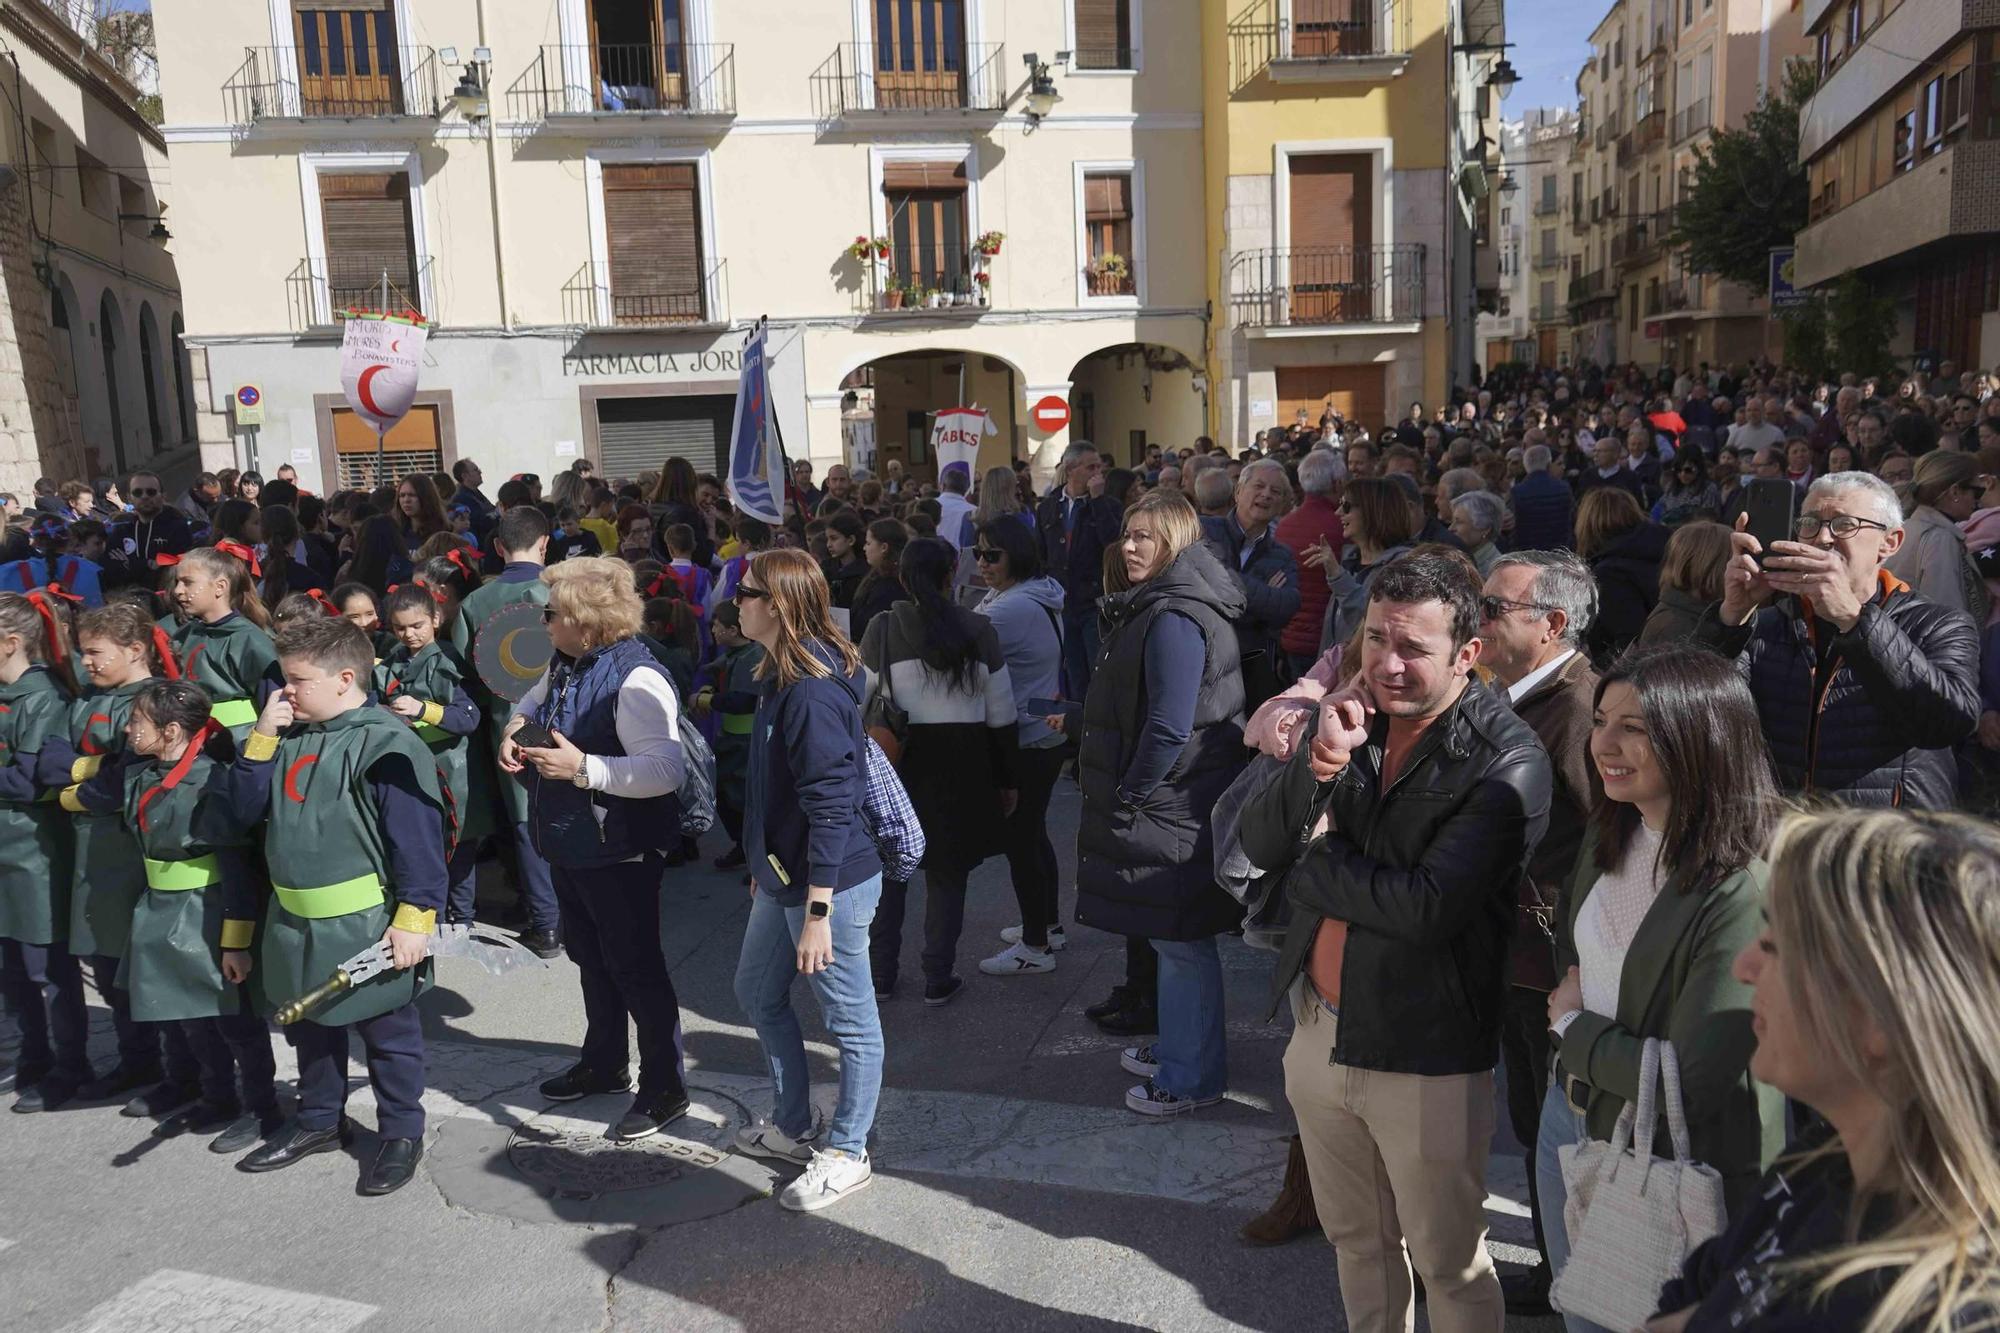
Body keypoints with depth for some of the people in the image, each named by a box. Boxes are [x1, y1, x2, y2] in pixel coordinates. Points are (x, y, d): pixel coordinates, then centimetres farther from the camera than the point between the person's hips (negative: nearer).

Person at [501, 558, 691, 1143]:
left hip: (619, 852, -10)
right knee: (591, 958, 23)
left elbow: (668, 768, -33)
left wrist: (583, 768, -36)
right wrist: (516, 722, 4)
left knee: (635, 968, 2)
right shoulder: (566, 665, 5)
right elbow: (535, 697, 28)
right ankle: (604, 1063, 42)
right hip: (570, 844, 10)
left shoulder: (635, 679, -25)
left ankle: (665, 1089, 17)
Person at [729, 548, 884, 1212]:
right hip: (782, 878, 11)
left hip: (829, 884, -11)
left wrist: (817, 913, -24)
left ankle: (846, 1153, 23)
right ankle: (793, 1126, 40)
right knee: (758, 994, 23)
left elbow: (831, 807, -25)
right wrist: (765, 871, 22)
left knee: (851, 1021, 7)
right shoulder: (781, 677, 7)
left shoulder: (814, 691, -24)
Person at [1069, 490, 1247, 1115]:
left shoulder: (1175, 619, -21)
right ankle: (1178, 1046, 35)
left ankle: (1193, 1076, 15)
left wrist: (1131, 795, -16)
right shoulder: (1159, 606, 13)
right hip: (1167, 801, 11)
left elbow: (1169, 725, -24)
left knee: (1182, 941, 2)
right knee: (1173, 936, 21)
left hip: (1171, 807, -11)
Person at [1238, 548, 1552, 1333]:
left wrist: (1316, 863, -14)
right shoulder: (1355, 720, 1)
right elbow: (1258, 844, -6)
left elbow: (1429, 907, -28)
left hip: (1424, 1058, -5)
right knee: (1356, 1241, 24)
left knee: (1447, 1262, 14)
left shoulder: (1508, 763, -18)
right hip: (1319, 1032, 6)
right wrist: (1319, 761, -23)